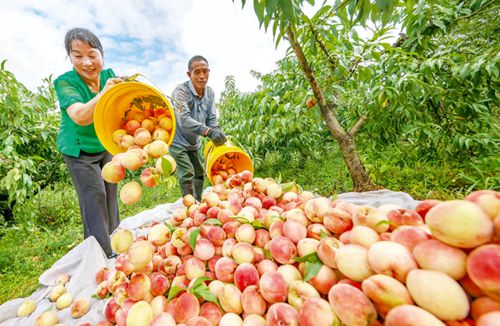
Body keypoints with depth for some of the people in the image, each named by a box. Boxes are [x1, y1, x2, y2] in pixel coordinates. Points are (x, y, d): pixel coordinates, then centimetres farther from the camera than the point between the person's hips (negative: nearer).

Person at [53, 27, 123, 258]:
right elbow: (80, 117, -38)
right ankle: (103, 255, 7)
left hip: (106, 145, 5)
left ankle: (113, 238, 32)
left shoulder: (109, 75, -10)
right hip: (79, 151, -4)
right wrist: (104, 93, -55)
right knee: (95, 196, -7)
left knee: (110, 190, 12)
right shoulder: (65, 82, -22)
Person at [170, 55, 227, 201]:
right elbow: (184, 120, -40)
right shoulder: (181, 91, -25)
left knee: (200, 172, 17)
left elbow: (211, 119, -4)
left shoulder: (210, 92, -6)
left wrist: (218, 132, -25)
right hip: (178, 141, -7)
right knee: (187, 175, -15)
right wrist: (209, 132, -52)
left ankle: (198, 203, 37)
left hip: (194, 142, 7)